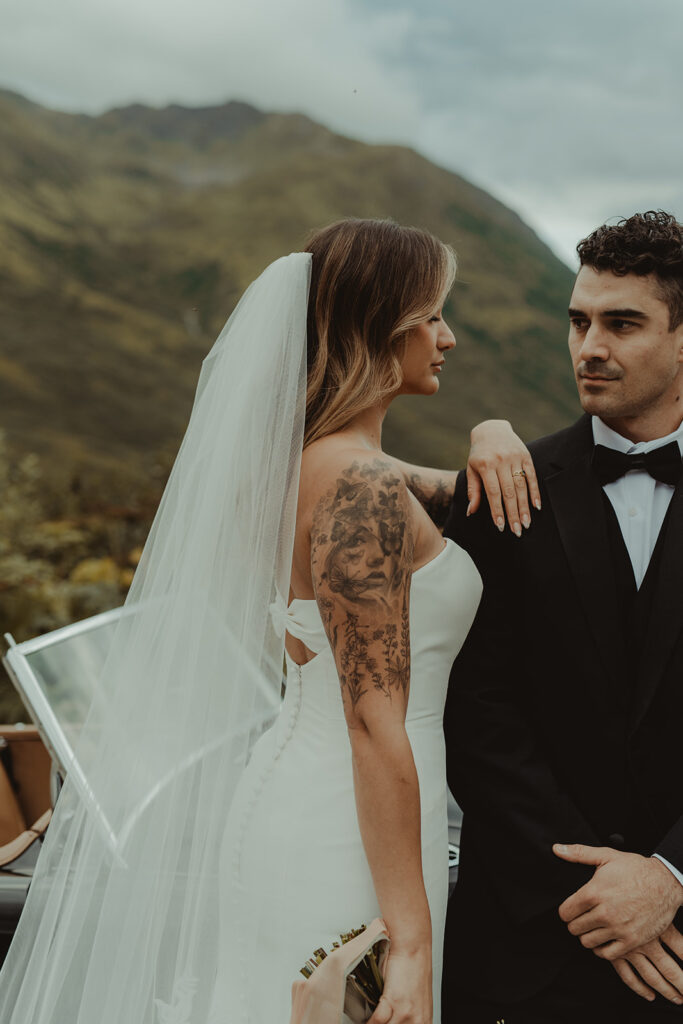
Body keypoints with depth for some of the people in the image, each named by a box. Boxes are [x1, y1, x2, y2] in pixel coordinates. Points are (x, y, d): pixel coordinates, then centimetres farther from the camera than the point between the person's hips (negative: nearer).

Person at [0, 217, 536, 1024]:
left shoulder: (306, 460, 8)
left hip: (289, 800, 9)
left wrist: (491, 437, -1)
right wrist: (410, 944, -21)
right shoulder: (362, 489, -19)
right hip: (348, 837, -9)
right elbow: (376, 723, -22)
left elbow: (467, 500, 23)